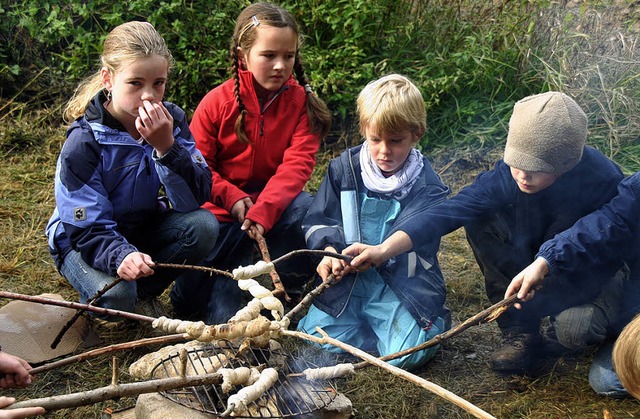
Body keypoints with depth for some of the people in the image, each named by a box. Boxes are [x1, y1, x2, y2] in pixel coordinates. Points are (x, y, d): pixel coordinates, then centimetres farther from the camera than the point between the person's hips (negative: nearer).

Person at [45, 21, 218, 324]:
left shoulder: (172, 120, -13)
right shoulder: (83, 142, -24)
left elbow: (197, 199, -20)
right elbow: (87, 229, -24)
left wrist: (167, 146, -35)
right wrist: (120, 255, -46)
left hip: (145, 228, 4)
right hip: (82, 242, -4)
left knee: (203, 226, -24)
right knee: (115, 294, -34)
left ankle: (144, 294, -2)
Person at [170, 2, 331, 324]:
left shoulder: (301, 101, -5)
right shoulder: (217, 103, -8)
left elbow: (298, 162, -15)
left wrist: (264, 210, -29)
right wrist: (232, 197, -21)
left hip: (274, 202, 2)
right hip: (221, 211, -1)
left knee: (305, 209, -34)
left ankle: (289, 287, -9)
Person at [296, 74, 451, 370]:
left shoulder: (427, 187, -5)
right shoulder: (344, 168, 3)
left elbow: (418, 255, -10)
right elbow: (316, 222, 7)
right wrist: (329, 251, -15)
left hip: (402, 282, -2)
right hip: (346, 278, 3)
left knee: (407, 354, -22)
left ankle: (434, 320, 13)